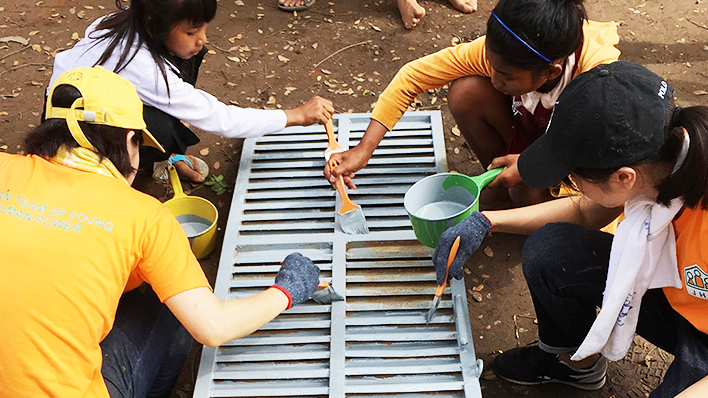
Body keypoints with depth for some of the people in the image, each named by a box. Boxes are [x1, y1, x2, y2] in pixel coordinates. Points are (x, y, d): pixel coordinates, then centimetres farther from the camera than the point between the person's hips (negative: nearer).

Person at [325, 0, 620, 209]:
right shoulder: (498, 50, -28)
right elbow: (413, 75, -22)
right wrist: (364, 150, -26)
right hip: (530, 130, 4)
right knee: (466, 92, -25)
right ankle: (500, 187, -2)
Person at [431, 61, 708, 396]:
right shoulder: (652, 156, -18)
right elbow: (583, 212, 1)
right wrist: (486, 222, -9)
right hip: (675, 296, 5)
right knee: (547, 251, -10)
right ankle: (576, 361, 18)